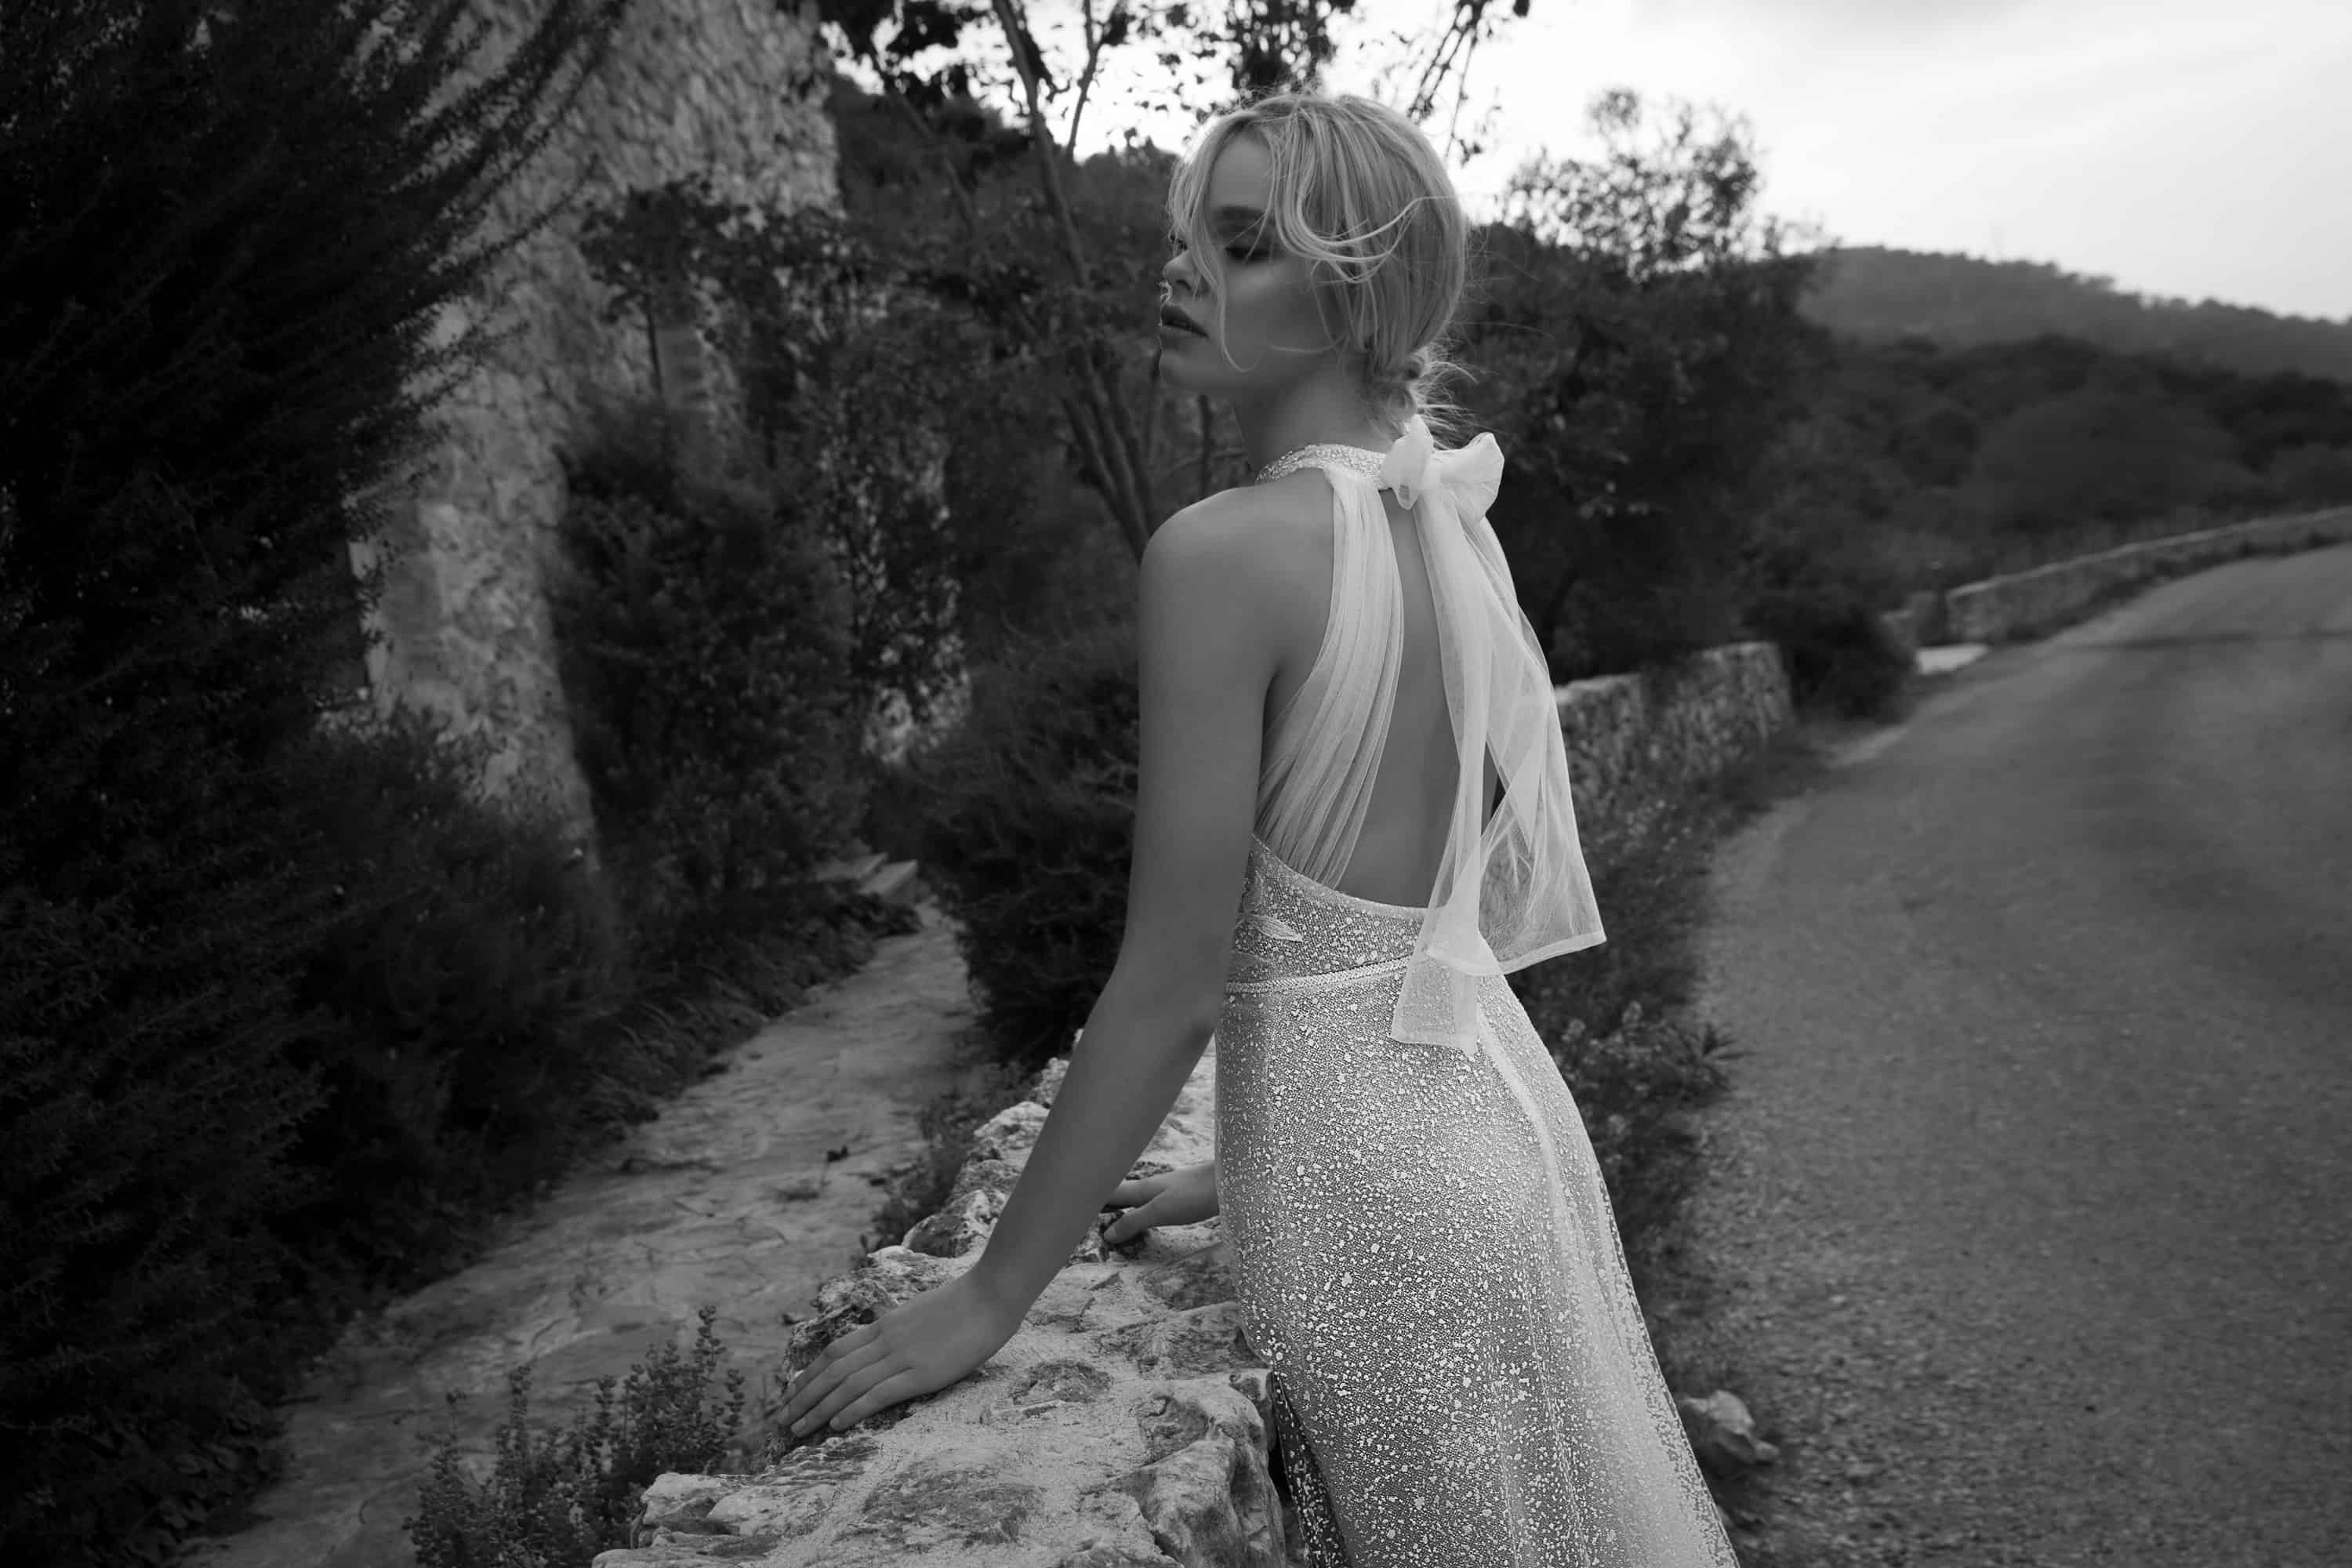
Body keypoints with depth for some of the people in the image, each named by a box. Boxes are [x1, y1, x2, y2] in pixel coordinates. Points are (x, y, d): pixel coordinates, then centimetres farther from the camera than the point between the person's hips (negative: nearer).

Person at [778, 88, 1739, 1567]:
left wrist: (987, 1299, -10)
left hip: (1377, 1172, -7)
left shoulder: (1225, 549, -21)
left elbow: (1170, 985, -20)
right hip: (1487, 1109, 7)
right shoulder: (1448, 519, 3)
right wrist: (1252, 1161, 19)